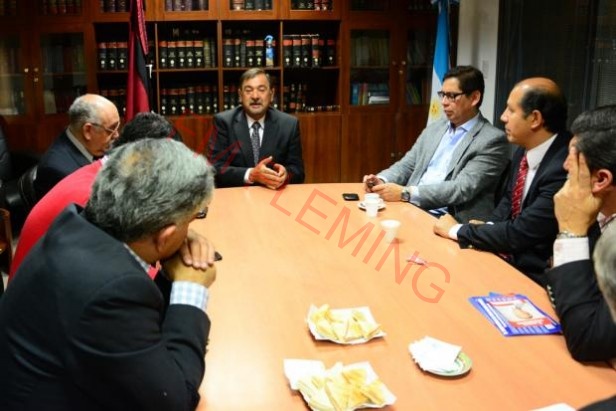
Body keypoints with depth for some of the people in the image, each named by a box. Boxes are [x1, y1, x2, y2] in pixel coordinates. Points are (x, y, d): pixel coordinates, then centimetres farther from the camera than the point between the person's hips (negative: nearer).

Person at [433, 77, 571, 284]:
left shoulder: (564, 169, -25)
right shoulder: (524, 151, 1)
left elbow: (519, 233, -24)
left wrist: (457, 230, -13)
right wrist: (488, 229, -4)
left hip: (533, 276, -7)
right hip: (506, 255, 7)